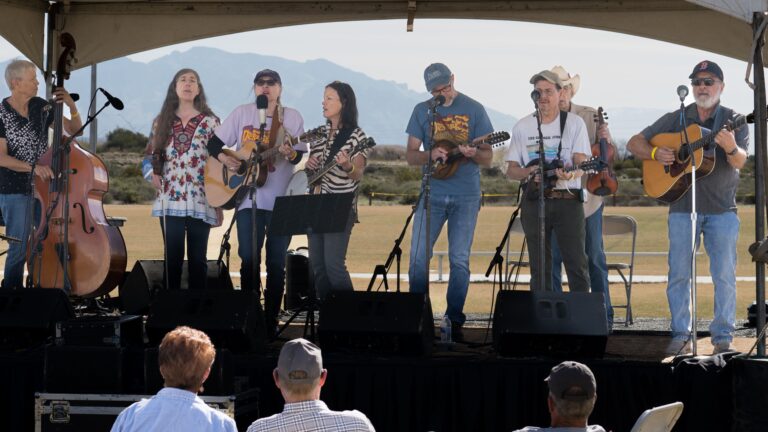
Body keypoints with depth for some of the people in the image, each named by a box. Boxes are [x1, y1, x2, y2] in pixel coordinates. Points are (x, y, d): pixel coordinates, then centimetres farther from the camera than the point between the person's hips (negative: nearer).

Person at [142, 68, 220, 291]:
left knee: (198, 259, 1)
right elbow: (150, 156, 18)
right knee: (173, 258, 0)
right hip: (170, 201, 1)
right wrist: (153, 174, -4)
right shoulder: (162, 121, 12)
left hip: (201, 201, -1)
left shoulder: (210, 122, 6)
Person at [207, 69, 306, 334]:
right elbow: (214, 143, 7)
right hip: (248, 199, 0)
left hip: (281, 200, 0)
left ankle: (271, 320, 9)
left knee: (276, 262, 2)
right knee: (249, 258, -1)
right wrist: (225, 159, -13)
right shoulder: (242, 114, 5)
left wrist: (291, 154, -23)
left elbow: (300, 155, -1)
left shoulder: (292, 118, 4)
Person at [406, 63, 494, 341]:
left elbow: (488, 158, 0)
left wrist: (473, 153, -23)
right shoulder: (422, 111, 6)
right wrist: (430, 155, -16)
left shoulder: (474, 109, 1)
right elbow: (410, 156, 5)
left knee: (459, 260, -1)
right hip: (432, 192, 2)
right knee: (418, 257, -2)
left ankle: (454, 320, 6)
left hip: (466, 195, -2)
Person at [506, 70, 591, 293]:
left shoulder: (574, 123, 4)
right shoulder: (523, 127, 10)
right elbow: (511, 170, 11)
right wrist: (529, 172, -11)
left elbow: (581, 163, -5)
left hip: (567, 199, -2)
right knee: (540, 270, 3)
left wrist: (570, 173, -28)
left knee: (576, 264, -6)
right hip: (534, 201, 2)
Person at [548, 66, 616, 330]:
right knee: (552, 258, 2)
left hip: (587, 197, 0)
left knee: (594, 256, 3)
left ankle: (604, 315, 9)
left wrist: (606, 142, -16)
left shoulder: (591, 117, 2)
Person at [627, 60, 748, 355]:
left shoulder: (732, 121, 1)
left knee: (725, 275, -2)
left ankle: (723, 336, 7)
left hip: (722, 209, -2)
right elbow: (634, 143, 9)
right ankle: (680, 334, 12)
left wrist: (731, 148, -37)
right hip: (682, 206, 2)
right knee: (678, 273, 2)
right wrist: (655, 153, -12)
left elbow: (740, 161, -14)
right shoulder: (675, 120, 6)